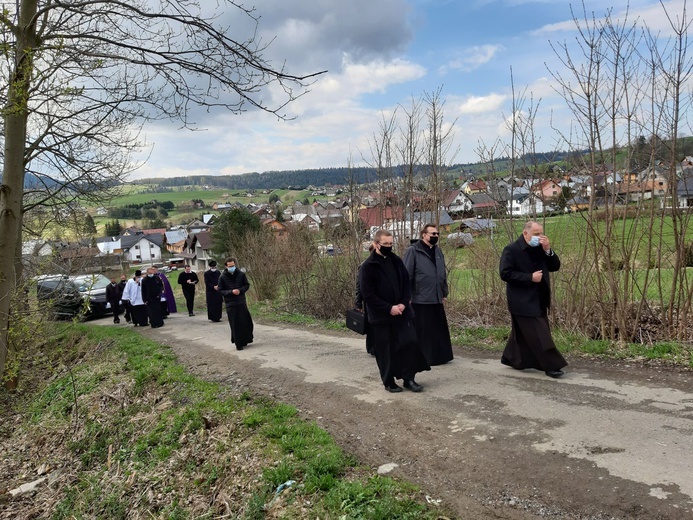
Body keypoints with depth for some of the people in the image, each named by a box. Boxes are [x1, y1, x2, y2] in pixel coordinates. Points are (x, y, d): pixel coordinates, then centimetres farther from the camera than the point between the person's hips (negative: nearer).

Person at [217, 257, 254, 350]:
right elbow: (220, 291, -3)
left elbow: (247, 285, 7)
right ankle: (238, 344, 10)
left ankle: (245, 340, 23)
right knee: (235, 325, 1)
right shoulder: (222, 277, -4)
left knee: (246, 322, 3)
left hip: (241, 302, 2)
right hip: (230, 304, -2)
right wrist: (231, 292, -18)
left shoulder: (241, 274, -1)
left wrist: (240, 290, -13)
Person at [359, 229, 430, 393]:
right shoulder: (368, 266, -11)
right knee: (385, 350, 4)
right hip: (381, 316, -4)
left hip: (402, 312, 5)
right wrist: (389, 308, -17)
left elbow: (407, 283, 10)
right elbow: (368, 294, -13)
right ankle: (388, 381, 19)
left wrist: (404, 303, -7)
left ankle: (409, 378, 16)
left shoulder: (397, 261, 5)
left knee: (410, 343, 3)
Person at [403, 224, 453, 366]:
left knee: (440, 330, 11)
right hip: (420, 300, -6)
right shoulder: (413, 251, -7)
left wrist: (444, 294, 18)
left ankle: (440, 356, 23)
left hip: (437, 299, 7)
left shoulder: (438, 251, 14)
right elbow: (407, 275, -10)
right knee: (422, 332, 2)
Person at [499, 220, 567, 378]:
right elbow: (505, 273, -19)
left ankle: (511, 358, 32)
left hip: (538, 300, 8)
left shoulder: (540, 249, 8)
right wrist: (530, 277, -21)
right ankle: (551, 366, -1)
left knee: (522, 333, 17)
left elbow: (555, 267, 5)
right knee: (539, 335, -7)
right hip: (523, 301, -8)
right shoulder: (511, 250, -13)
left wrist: (548, 250, -11)